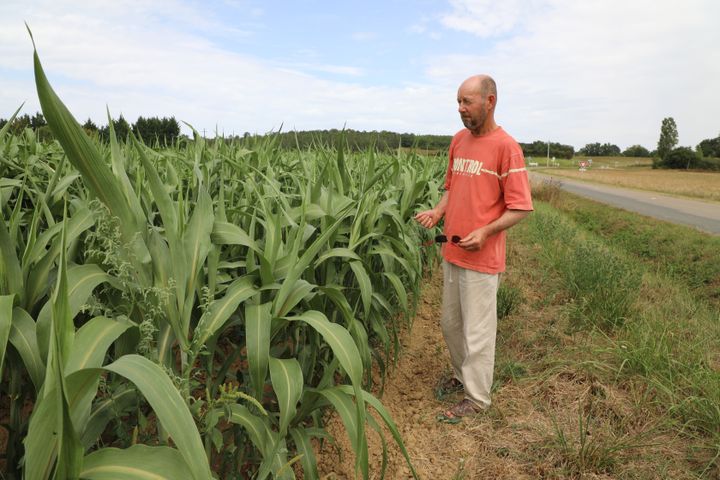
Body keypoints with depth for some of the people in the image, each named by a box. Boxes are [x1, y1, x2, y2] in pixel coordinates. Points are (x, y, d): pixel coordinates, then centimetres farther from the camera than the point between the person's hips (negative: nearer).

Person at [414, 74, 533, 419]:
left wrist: (485, 232, -25)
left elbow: (520, 207, -12)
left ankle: (477, 398, 21)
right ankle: (461, 375, 39)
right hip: (451, 251, 7)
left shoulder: (506, 147, -13)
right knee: (449, 323, 19)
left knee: (477, 332, 4)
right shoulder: (458, 140, 9)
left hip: (482, 258, -7)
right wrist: (438, 211, 0)